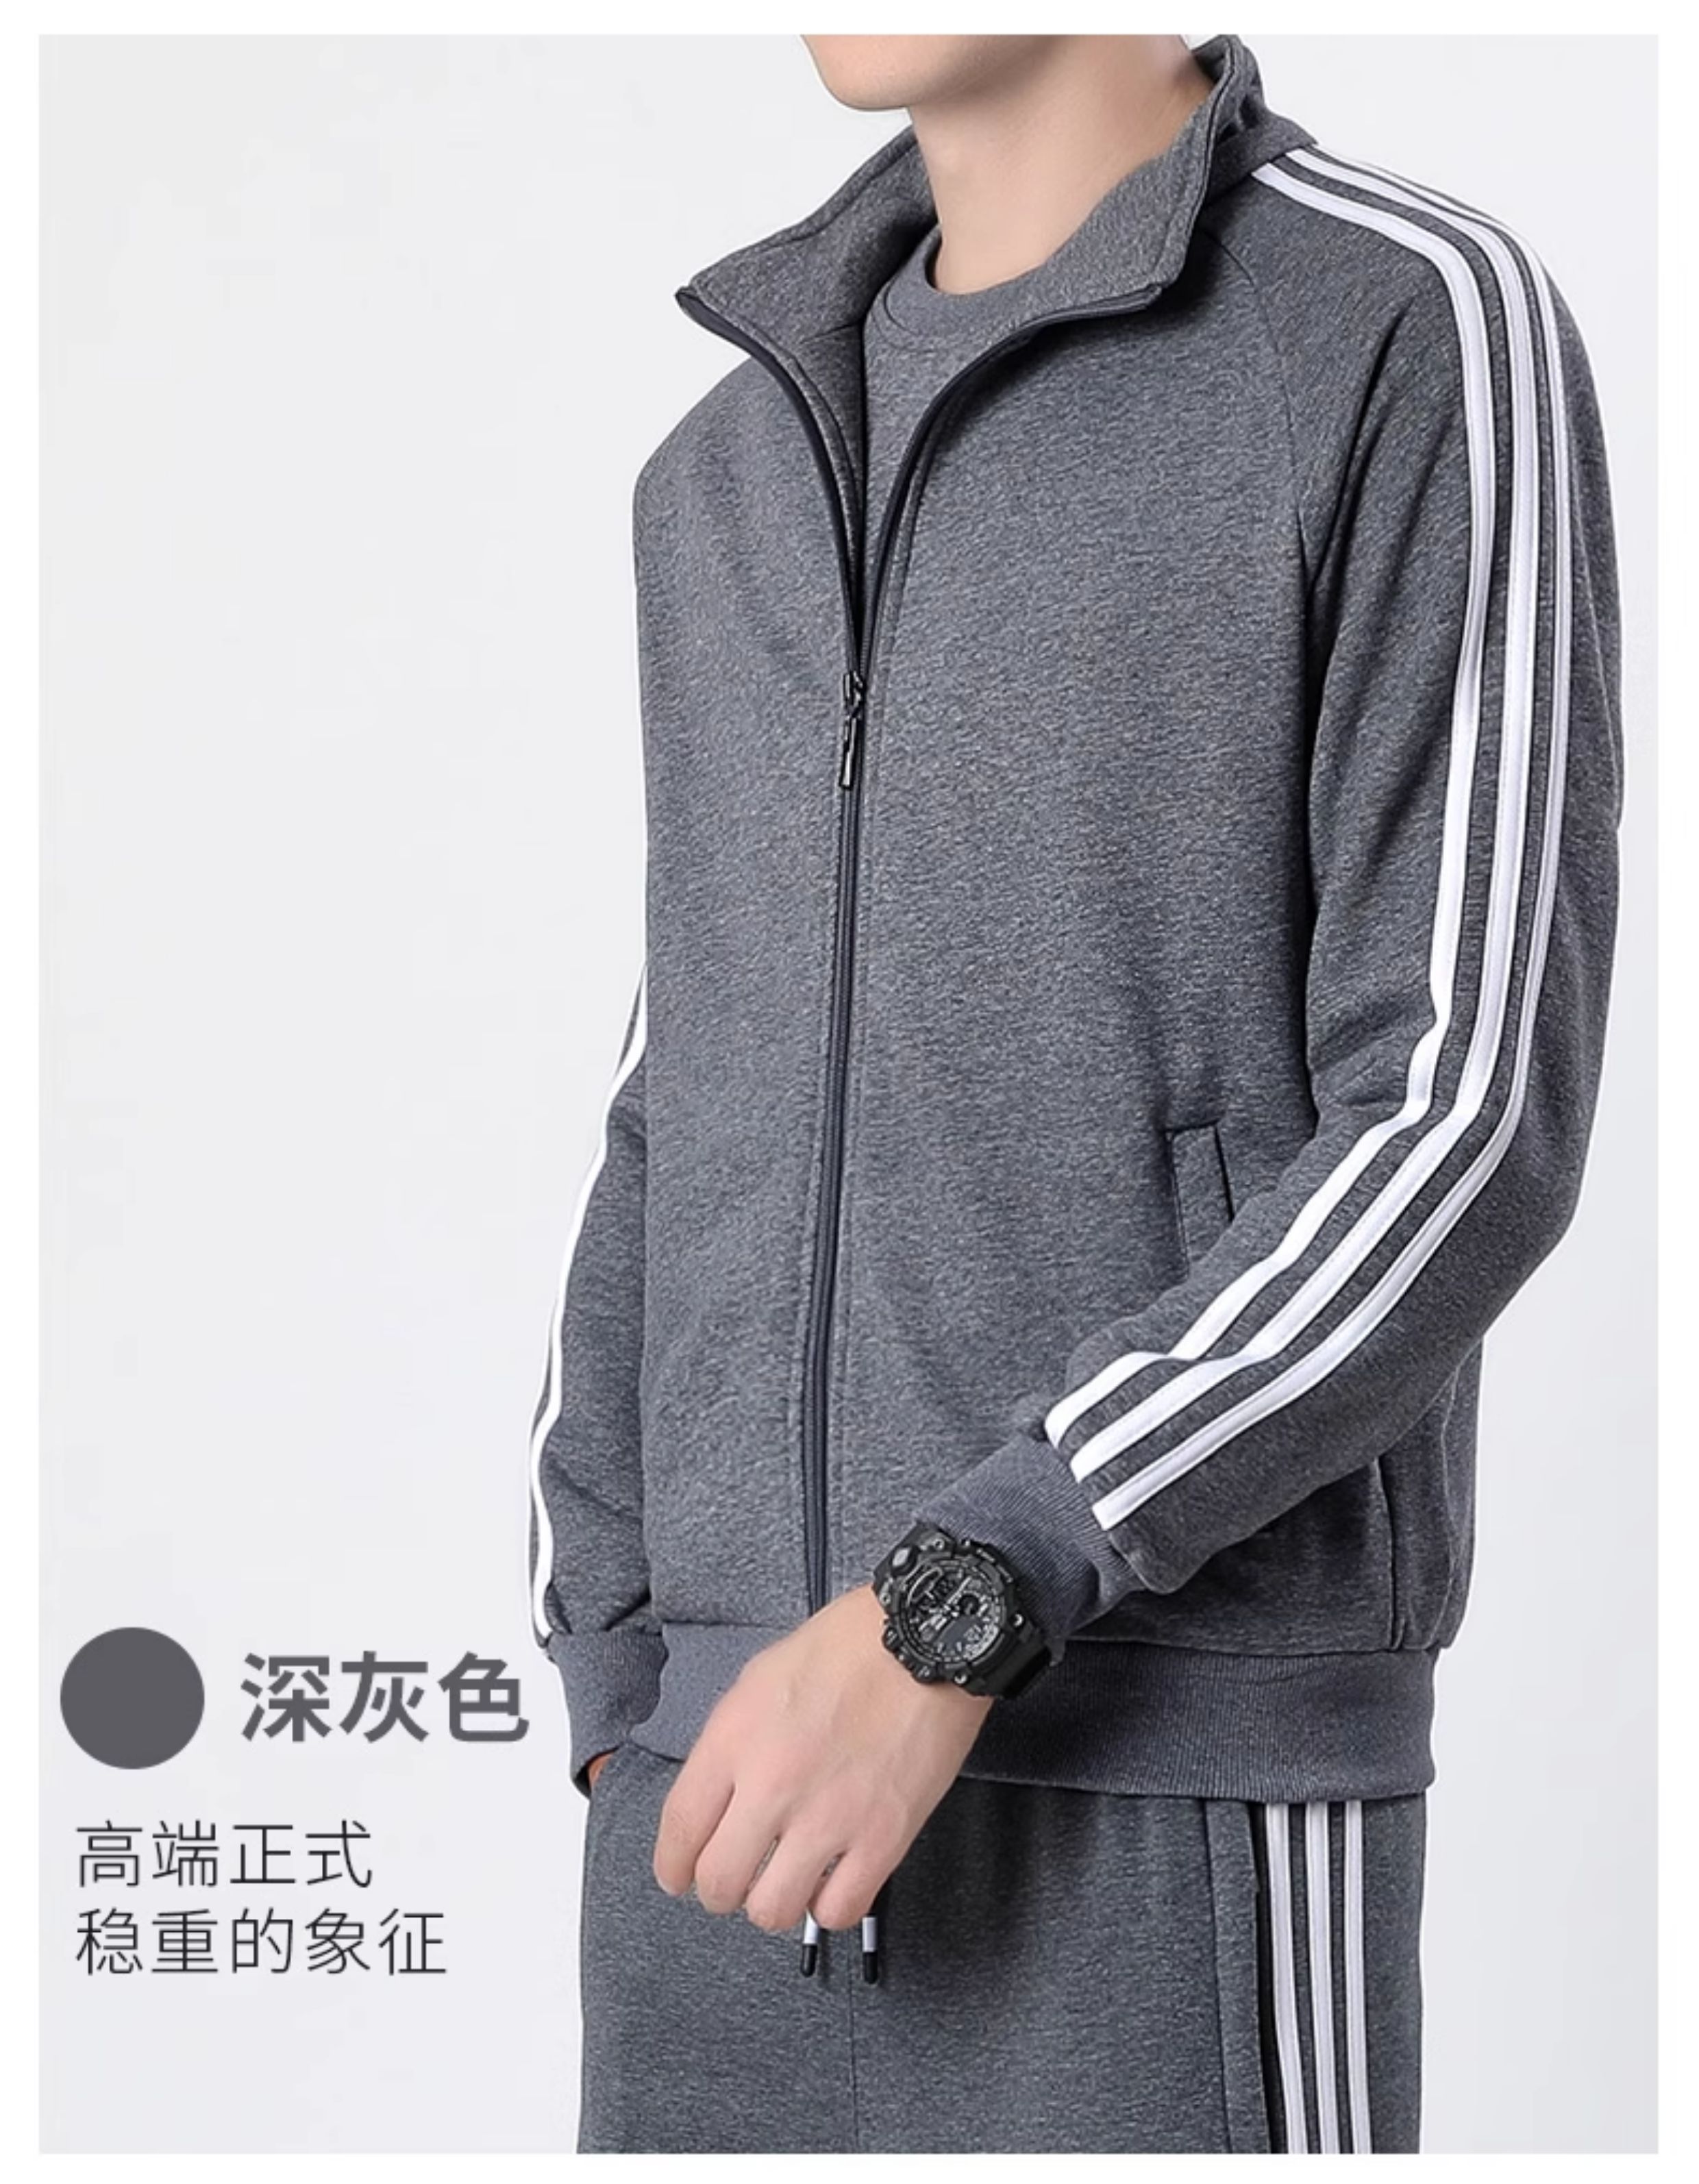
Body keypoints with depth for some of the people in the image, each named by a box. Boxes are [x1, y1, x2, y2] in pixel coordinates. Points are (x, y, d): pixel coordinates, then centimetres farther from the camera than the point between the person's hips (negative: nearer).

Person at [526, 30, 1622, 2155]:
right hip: (764, 1805, 6)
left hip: (1181, 1810, -6)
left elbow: (1470, 1124, -14)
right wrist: (622, 1736, 7)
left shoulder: (1430, 339, -6)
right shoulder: (746, 482, 15)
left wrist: (939, 1626, -21)